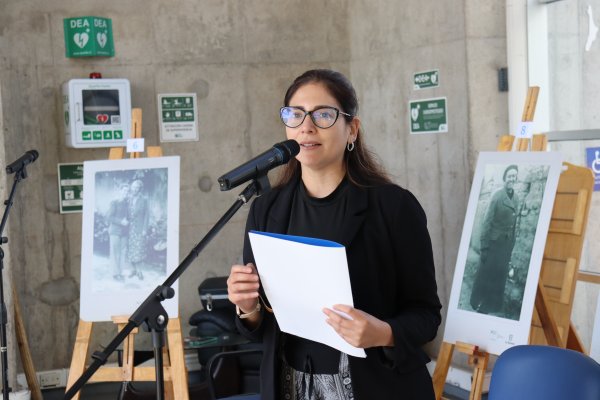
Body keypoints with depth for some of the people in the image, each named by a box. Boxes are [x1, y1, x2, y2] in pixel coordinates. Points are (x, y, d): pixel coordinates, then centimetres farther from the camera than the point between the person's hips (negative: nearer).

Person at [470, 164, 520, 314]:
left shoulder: (516, 198, 5)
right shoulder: (497, 195, -14)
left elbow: (514, 223, 10)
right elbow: (487, 221, -13)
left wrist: (512, 245, 11)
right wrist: (483, 245, -15)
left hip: (507, 244, 6)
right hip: (494, 242, -6)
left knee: (500, 275, 13)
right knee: (485, 274, 5)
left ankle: (491, 306, 25)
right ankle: (478, 305, 17)